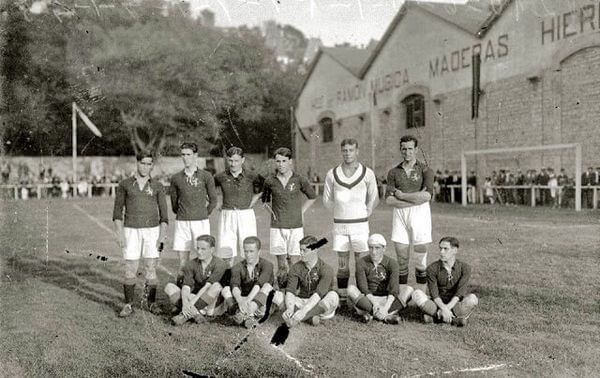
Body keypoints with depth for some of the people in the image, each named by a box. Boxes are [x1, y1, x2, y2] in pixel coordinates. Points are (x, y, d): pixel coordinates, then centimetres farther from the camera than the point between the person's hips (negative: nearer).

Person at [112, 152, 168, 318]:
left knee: (151, 268, 0)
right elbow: (117, 211, 2)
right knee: (130, 270, -2)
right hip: (131, 231, 0)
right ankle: (128, 305, 7)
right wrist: (119, 233, -8)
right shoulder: (124, 184, 2)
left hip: (152, 230, 1)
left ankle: (150, 302, 13)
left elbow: (163, 212, 3)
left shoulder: (157, 186, 4)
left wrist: (162, 235, -7)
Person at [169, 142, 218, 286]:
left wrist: (203, 215, 9)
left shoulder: (206, 176, 1)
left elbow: (213, 200, 7)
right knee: (182, 262, 3)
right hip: (181, 222, 2)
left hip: (201, 222, -2)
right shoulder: (176, 178, 6)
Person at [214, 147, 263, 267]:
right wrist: (217, 204, 10)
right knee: (227, 252, -1)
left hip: (246, 216, -1)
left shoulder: (251, 176, -2)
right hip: (227, 216, 1)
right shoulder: (221, 177, 1)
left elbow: (260, 191, 16)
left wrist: (250, 205, 7)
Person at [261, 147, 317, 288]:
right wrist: (270, 211, 9)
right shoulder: (270, 180, 2)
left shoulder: (299, 180, -2)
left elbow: (312, 197, 14)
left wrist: (301, 211, 7)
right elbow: (264, 198, 21)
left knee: (294, 264, -2)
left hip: (295, 226, -1)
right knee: (281, 265, 4)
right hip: (277, 227, 1)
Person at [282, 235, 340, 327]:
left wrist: (303, 311, -44)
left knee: (333, 296, -36)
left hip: (322, 306, -3)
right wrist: (290, 308, -37)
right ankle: (310, 317, -31)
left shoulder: (326, 269, -17)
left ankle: (296, 319, -37)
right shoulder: (296, 268, -4)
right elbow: (290, 291, -16)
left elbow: (318, 294, -31)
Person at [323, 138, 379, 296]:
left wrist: (363, 214, 7)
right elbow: (326, 200, 13)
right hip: (339, 224, 1)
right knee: (342, 263, 5)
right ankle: (342, 294, 11)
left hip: (360, 224, -1)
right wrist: (340, 211, 9)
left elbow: (374, 199, 8)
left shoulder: (367, 173, 0)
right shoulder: (332, 174, 4)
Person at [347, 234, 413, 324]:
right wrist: (375, 304, -35)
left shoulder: (391, 263, -5)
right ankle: (386, 316, -38)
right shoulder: (362, 263, -5)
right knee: (351, 289, -28)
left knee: (409, 289, -22)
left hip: (387, 300, 1)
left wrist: (386, 307, -36)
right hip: (368, 301, -1)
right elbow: (363, 287, -18)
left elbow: (394, 288, -20)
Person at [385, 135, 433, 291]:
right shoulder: (393, 172, 10)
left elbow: (427, 195, -12)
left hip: (420, 213, -2)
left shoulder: (425, 170, 3)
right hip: (399, 214, 2)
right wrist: (416, 198, -10)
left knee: (421, 255, 1)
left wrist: (401, 195, -7)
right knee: (401, 256, 3)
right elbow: (389, 199, -1)